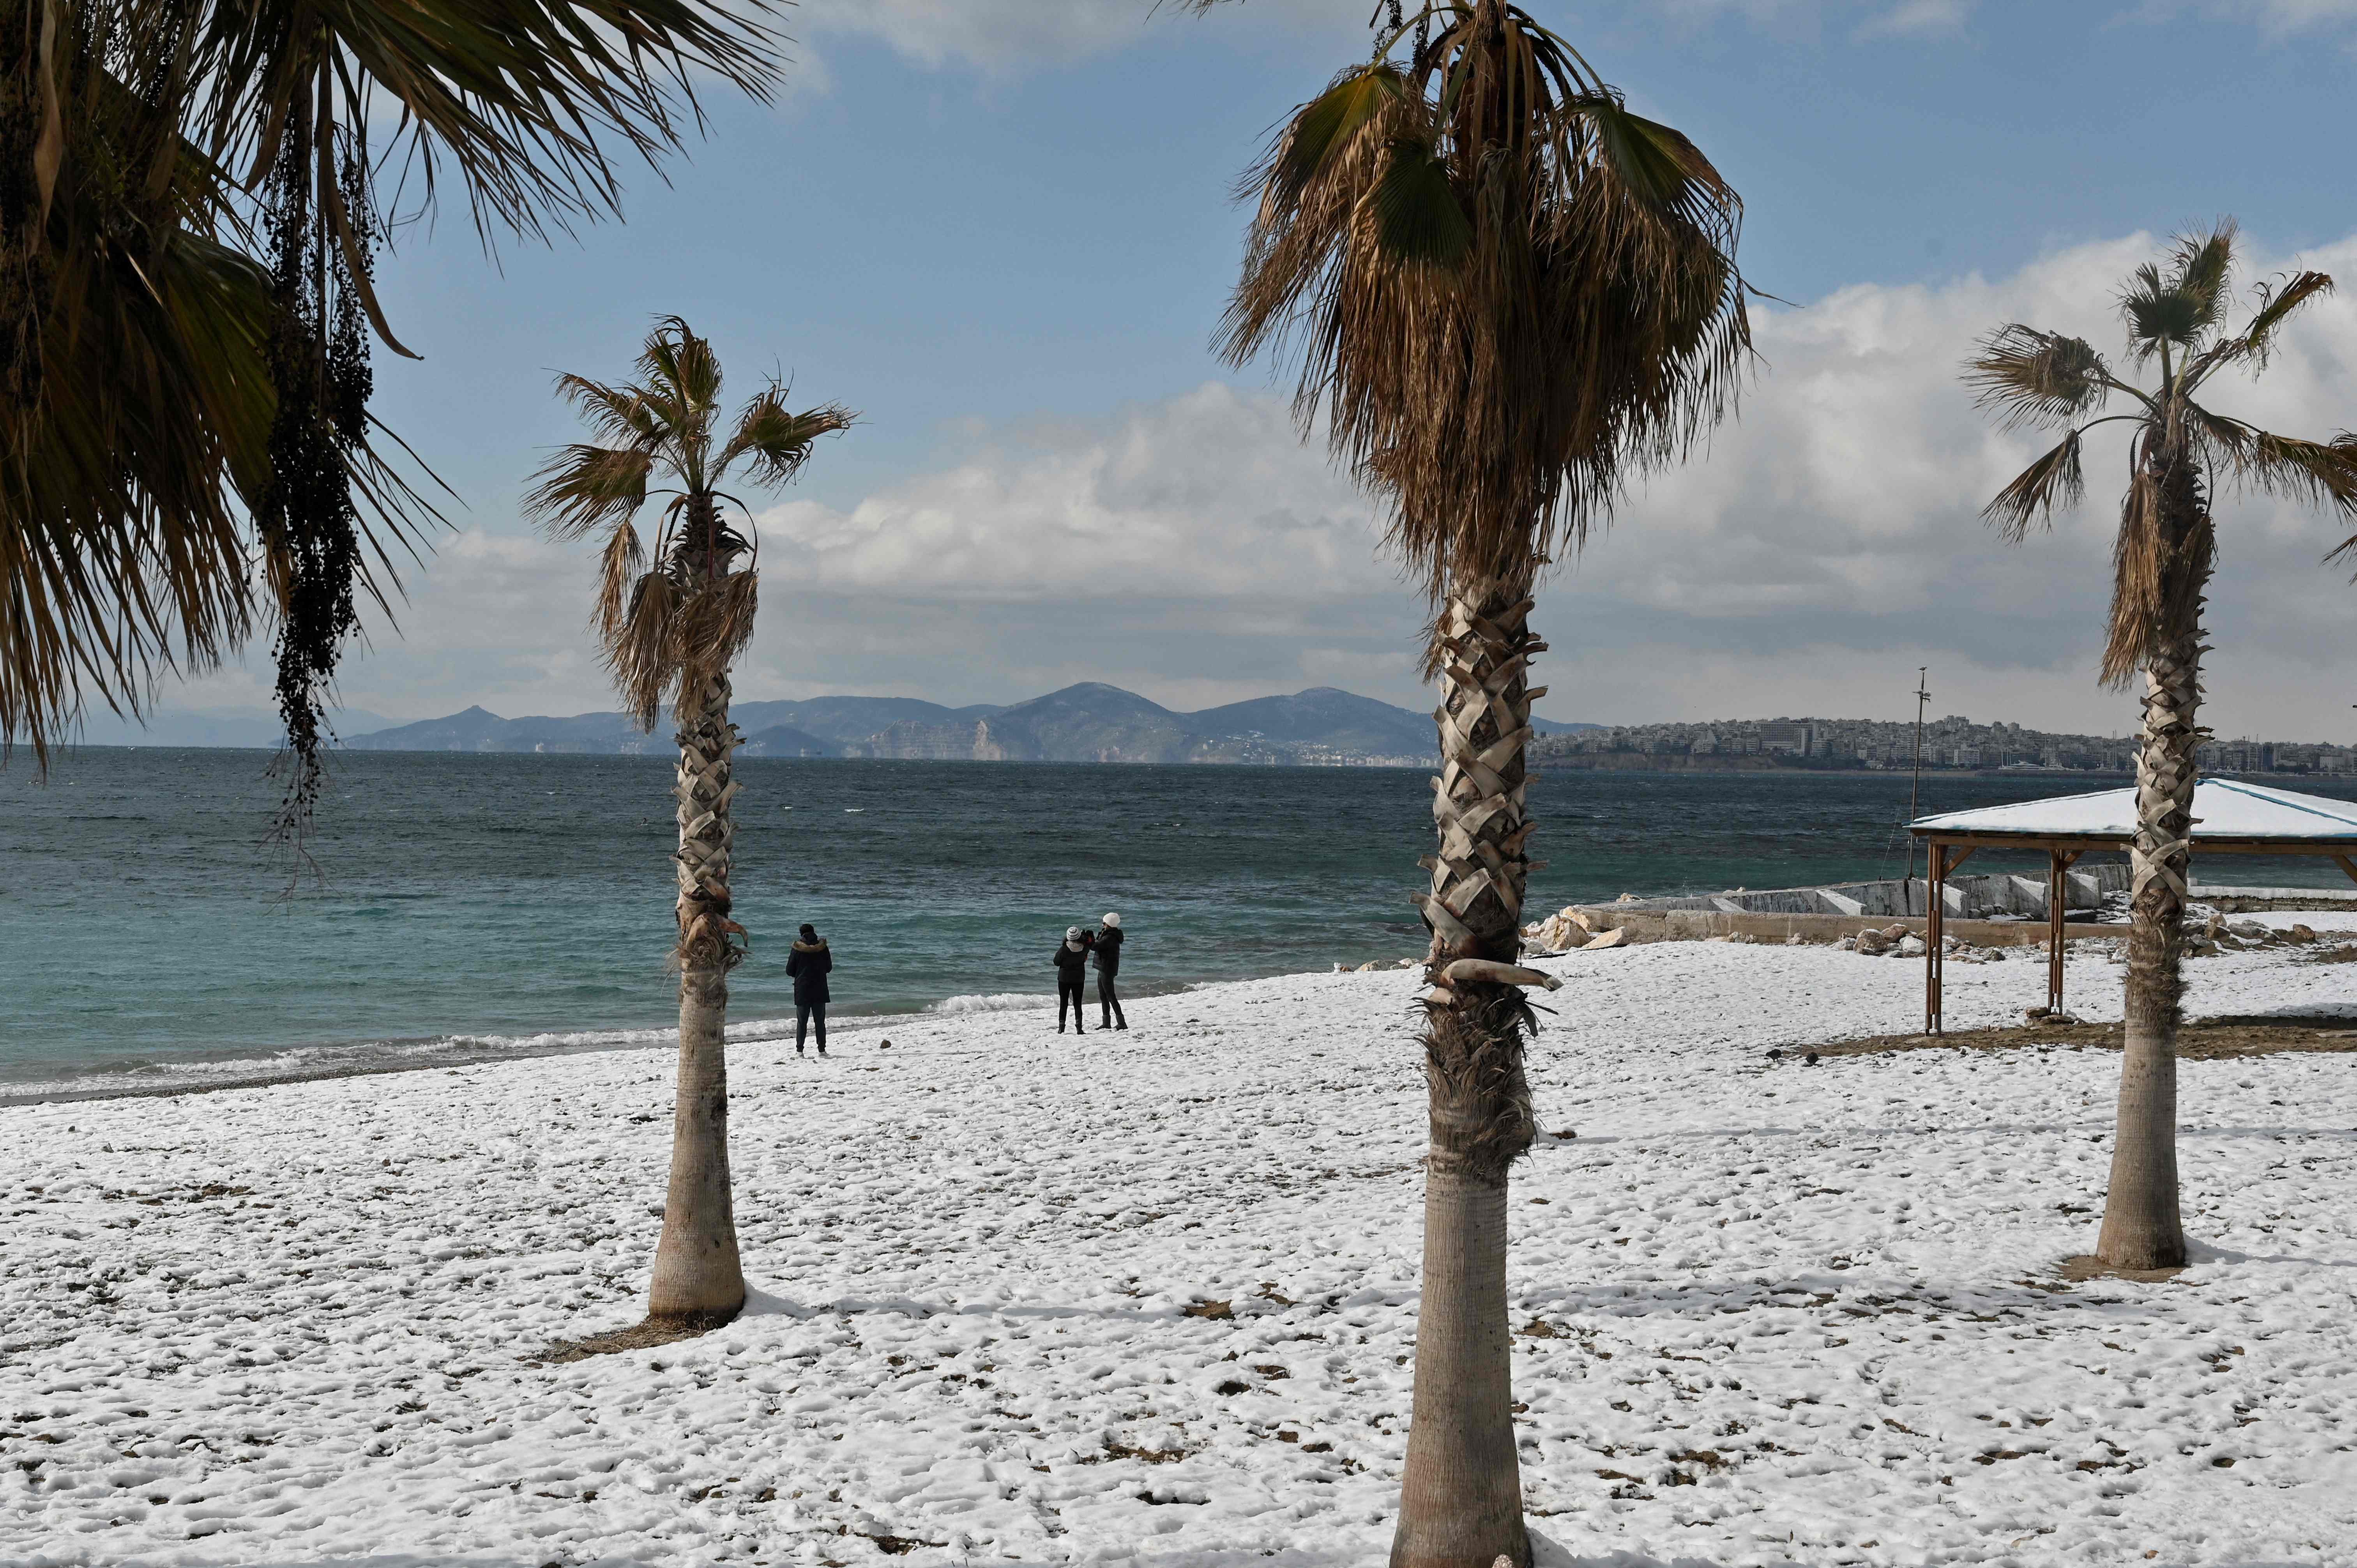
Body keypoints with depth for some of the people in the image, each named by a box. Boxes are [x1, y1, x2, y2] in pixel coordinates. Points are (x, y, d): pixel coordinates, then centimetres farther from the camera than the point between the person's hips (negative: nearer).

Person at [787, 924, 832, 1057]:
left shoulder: (797, 949, -6)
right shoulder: (822, 947, -1)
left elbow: (789, 971, -2)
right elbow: (829, 967, 9)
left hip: (802, 991, -1)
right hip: (820, 990, 1)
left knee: (802, 1022, 4)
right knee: (820, 1021, 8)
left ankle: (799, 1051, 0)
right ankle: (822, 1050, 5)